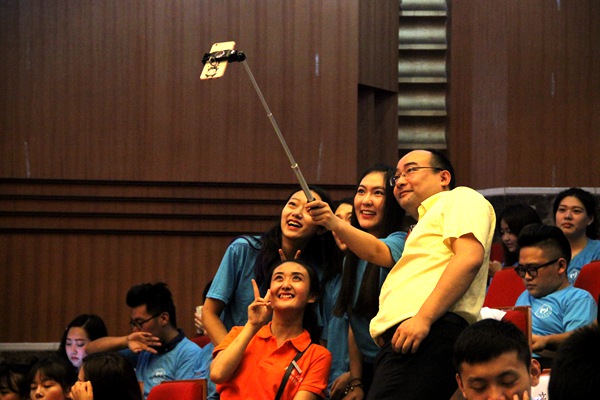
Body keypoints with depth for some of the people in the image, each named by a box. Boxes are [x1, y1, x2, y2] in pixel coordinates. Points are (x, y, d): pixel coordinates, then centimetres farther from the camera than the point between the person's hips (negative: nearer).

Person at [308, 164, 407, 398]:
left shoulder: (401, 242, -13)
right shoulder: (351, 258, 9)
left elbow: (377, 252, -37)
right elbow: (354, 323, 10)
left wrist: (336, 225, -54)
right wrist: (355, 381, 3)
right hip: (368, 370, 7)